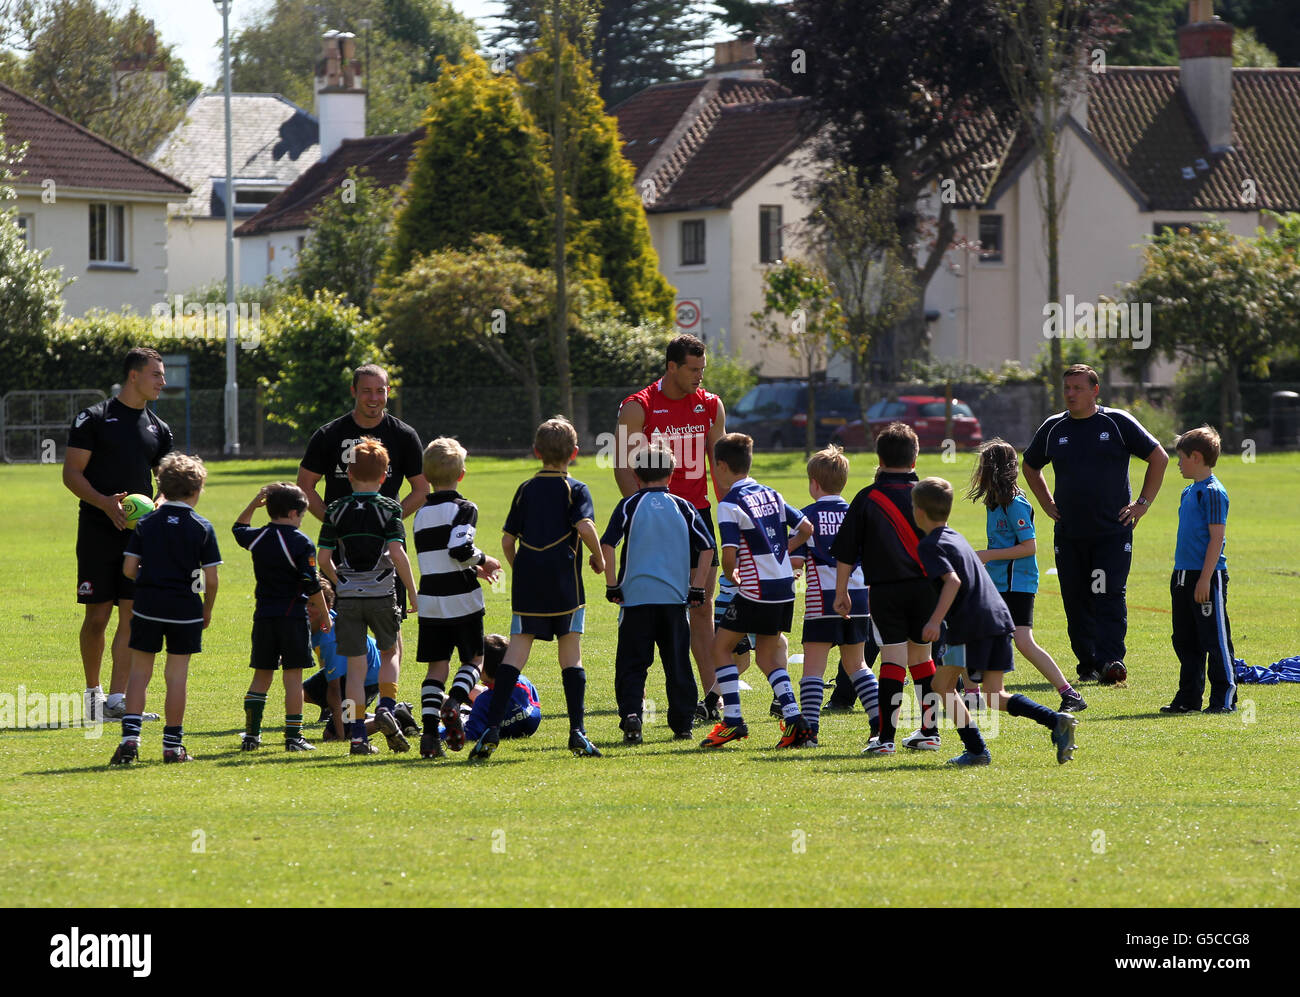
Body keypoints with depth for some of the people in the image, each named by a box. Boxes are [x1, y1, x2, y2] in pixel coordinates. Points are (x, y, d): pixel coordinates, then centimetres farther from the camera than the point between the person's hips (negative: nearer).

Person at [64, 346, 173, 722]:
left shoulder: (158, 429, 13)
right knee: (97, 616, 0)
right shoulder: (94, 418, -2)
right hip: (98, 534, -4)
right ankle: (92, 692, 17)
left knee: (133, 616, -3)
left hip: (140, 533, 4)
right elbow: (71, 473, -5)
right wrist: (104, 502, -20)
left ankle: (117, 700, -2)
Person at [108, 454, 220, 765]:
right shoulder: (203, 529, -3)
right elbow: (211, 579, -5)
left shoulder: (145, 524, 2)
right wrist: (207, 610, 11)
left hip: (148, 606, 1)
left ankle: (130, 737, -3)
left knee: (139, 672, 9)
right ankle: (173, 745, 7)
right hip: (186, 610, -1)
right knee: (176, 675, 5)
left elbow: (128, 568, 0)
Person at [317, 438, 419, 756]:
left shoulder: (336, 511, 2)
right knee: (390, 652, 20)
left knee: (355, 666, 4)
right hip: (381, 595, -1)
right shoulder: (390, 509, -4)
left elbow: (323, 558, 0)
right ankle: (386, 709, -2)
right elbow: (397, 554, -14)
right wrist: (413, 592, -6)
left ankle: (358, 736, -1)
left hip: (348, 597, 1)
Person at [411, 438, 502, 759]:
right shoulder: (464, 509, -7)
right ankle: (453, 705, -15)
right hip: (462, 599, -4)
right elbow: (460, 549, -20)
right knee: (473, 659, 12)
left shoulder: (421, 514, 11)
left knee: (437, 666, 6)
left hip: (430, 600, 4)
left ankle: (430, 732, -6)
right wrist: (484, 561, -2)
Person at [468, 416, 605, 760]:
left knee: (516, 652, 0)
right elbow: (585, 527, -17)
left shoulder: (525, 490, 10)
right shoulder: (576, 490, 0)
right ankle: (577, 732, -3)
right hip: (564, 582, -2)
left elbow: (507, 540, 9)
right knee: (571, 655, 3)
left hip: (526, 580, 2)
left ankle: (492, 728, -10)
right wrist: (599, 559, 0)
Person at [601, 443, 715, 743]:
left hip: (636, 597, -1)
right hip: (675, 598, 1)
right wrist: (697, 588, 8)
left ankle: (630, 714, -18)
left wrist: (612, 585, 0)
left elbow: (607, 545, -7)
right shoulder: (683, 507, 7)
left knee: (631, 664, 2)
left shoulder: (629, 505, 2)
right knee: (677, 663, 10)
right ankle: (682, 723, 11)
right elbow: (707, 547, 3)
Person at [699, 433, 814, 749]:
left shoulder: (730, 504, -10)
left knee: (721, 645, 7)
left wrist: (731, 577, 2)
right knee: (767, 654, 15)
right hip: (785, 585, 7)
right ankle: (793, 718, 0)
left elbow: (730, 554, -18)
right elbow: (806, 527, 15)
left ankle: (732, 719, 0)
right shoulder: (771, 494, 12)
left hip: (757, 589, -7)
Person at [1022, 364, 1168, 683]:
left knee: (1109, 597, -13)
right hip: (1068, 534, 4)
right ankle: (1088, 665, 9)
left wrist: (1143, 503, 1)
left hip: (1113, 533, -4)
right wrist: (1046, 503, 16)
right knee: (1076, 602, 3)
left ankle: (1111, 660, -17)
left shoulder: (1117, 423, -1)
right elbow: (1030, 466, 26)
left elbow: (1159, 457, 5)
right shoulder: (1053, 428, 9)